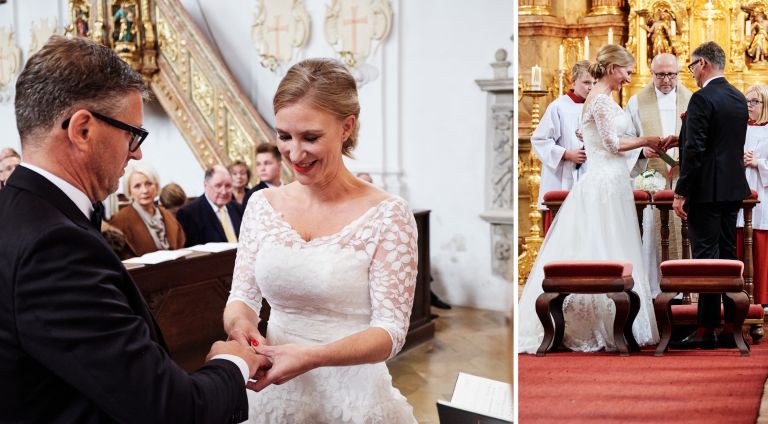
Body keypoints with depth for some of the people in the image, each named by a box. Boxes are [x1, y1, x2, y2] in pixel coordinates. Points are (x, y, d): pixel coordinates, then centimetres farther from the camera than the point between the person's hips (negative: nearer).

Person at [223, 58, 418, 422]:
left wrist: (313, 357, -31)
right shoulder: (262, 204, 0)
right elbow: (242, 296, 4)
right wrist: (239, 318, -19)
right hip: (273, 392, 4)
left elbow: (390, 331, -15)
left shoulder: (387, 215, -14)